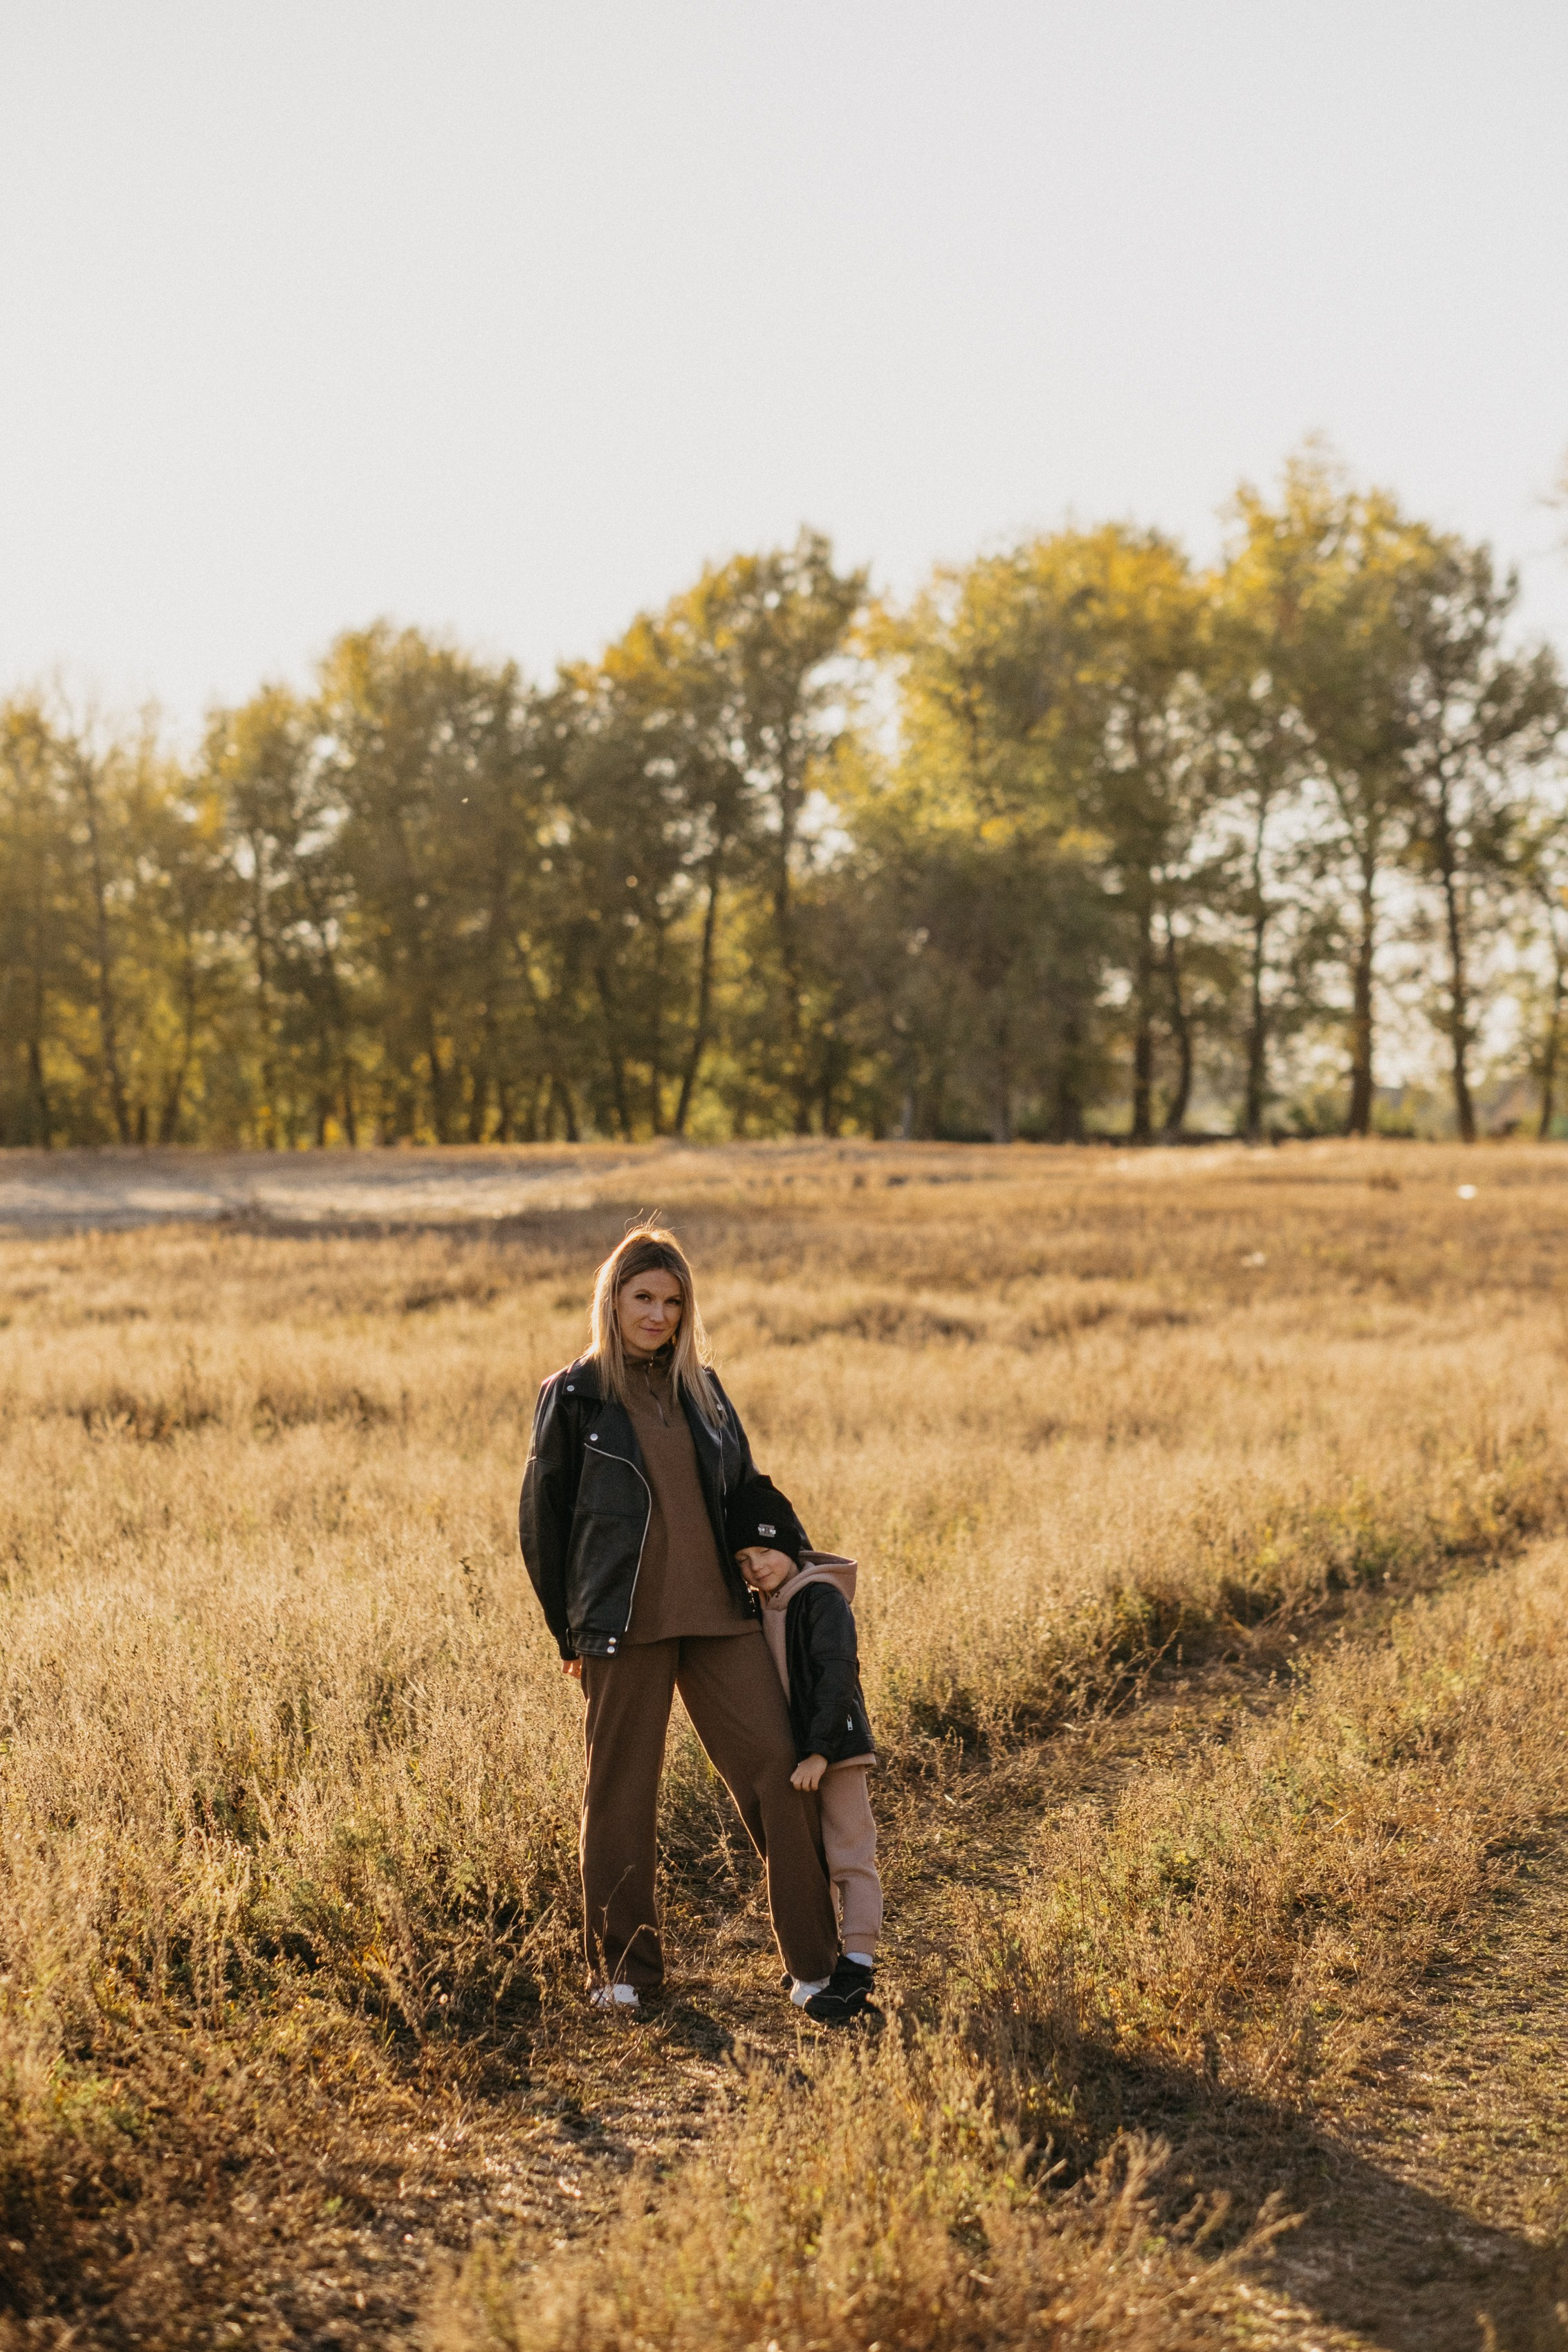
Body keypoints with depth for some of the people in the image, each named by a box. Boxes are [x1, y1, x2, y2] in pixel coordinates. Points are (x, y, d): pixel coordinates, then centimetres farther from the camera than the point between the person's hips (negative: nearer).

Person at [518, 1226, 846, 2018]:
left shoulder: (701, 1387, 14)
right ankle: (624, 1967, 18)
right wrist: (569, 1629, 4)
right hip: (624, 1622, -4)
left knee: (777, 1762, -3)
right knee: (621, 1793, 3)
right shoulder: (574, 1396, 0)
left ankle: (815, 1955, 3)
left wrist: (779, 1545, 6)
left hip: (718, 1614, 4)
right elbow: (543, 1518, 4)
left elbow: (743, 1486, 23)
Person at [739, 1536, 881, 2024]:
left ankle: (857, 1966, -10)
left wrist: (820, 1751, -27)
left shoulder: (823, 1599, -15)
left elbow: (837, 1676, -23)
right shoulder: (761, 1611, 10)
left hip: (836, 1747, -9)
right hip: (789, 1754, 9)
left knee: (849, 1856, -8)